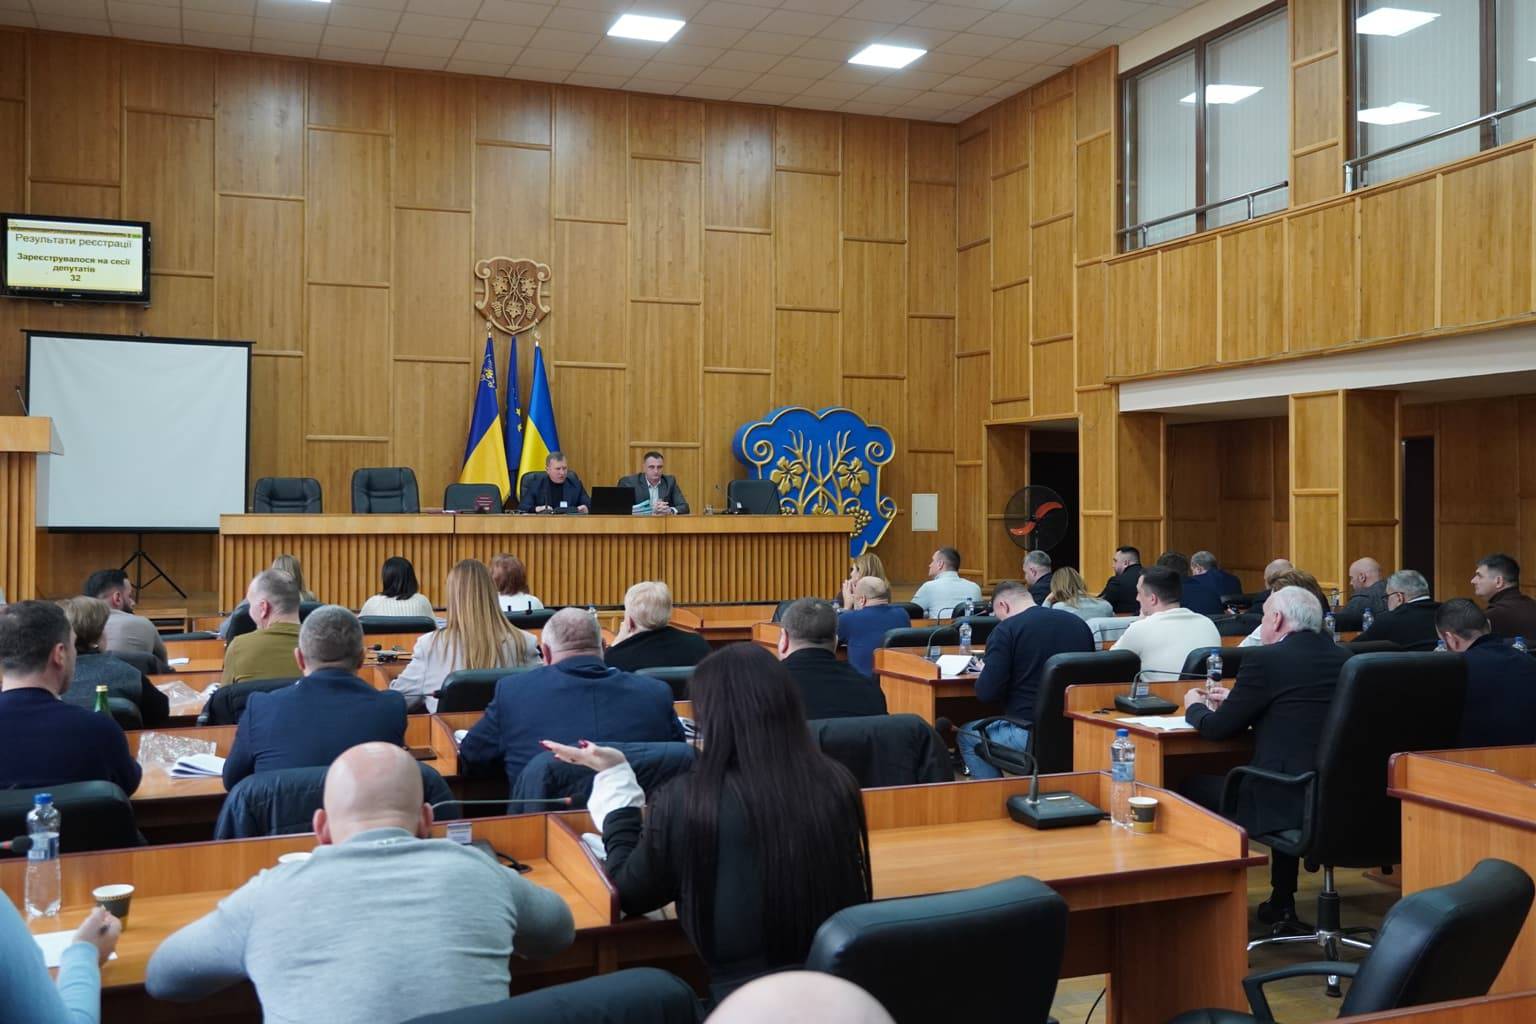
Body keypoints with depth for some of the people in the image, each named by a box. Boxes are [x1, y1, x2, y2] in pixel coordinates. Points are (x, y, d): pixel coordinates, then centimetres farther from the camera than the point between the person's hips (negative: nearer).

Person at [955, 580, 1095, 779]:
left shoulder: (1006, 630, -9)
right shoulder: (1079, 623, 8)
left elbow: (986, 693, -14)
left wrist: (984, 671, 9)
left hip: (1032, 734, -6)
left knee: (966, 736, 18)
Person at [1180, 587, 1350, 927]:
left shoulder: (1266, 659, -11)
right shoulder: (1342, 657, 9)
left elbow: (1218, 728, -4)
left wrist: (1195, 706, 18)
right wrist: (1235, 701, 27)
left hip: (1291, 798, -7)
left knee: (1193, 786, 12)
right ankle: (1281, 902, 36)